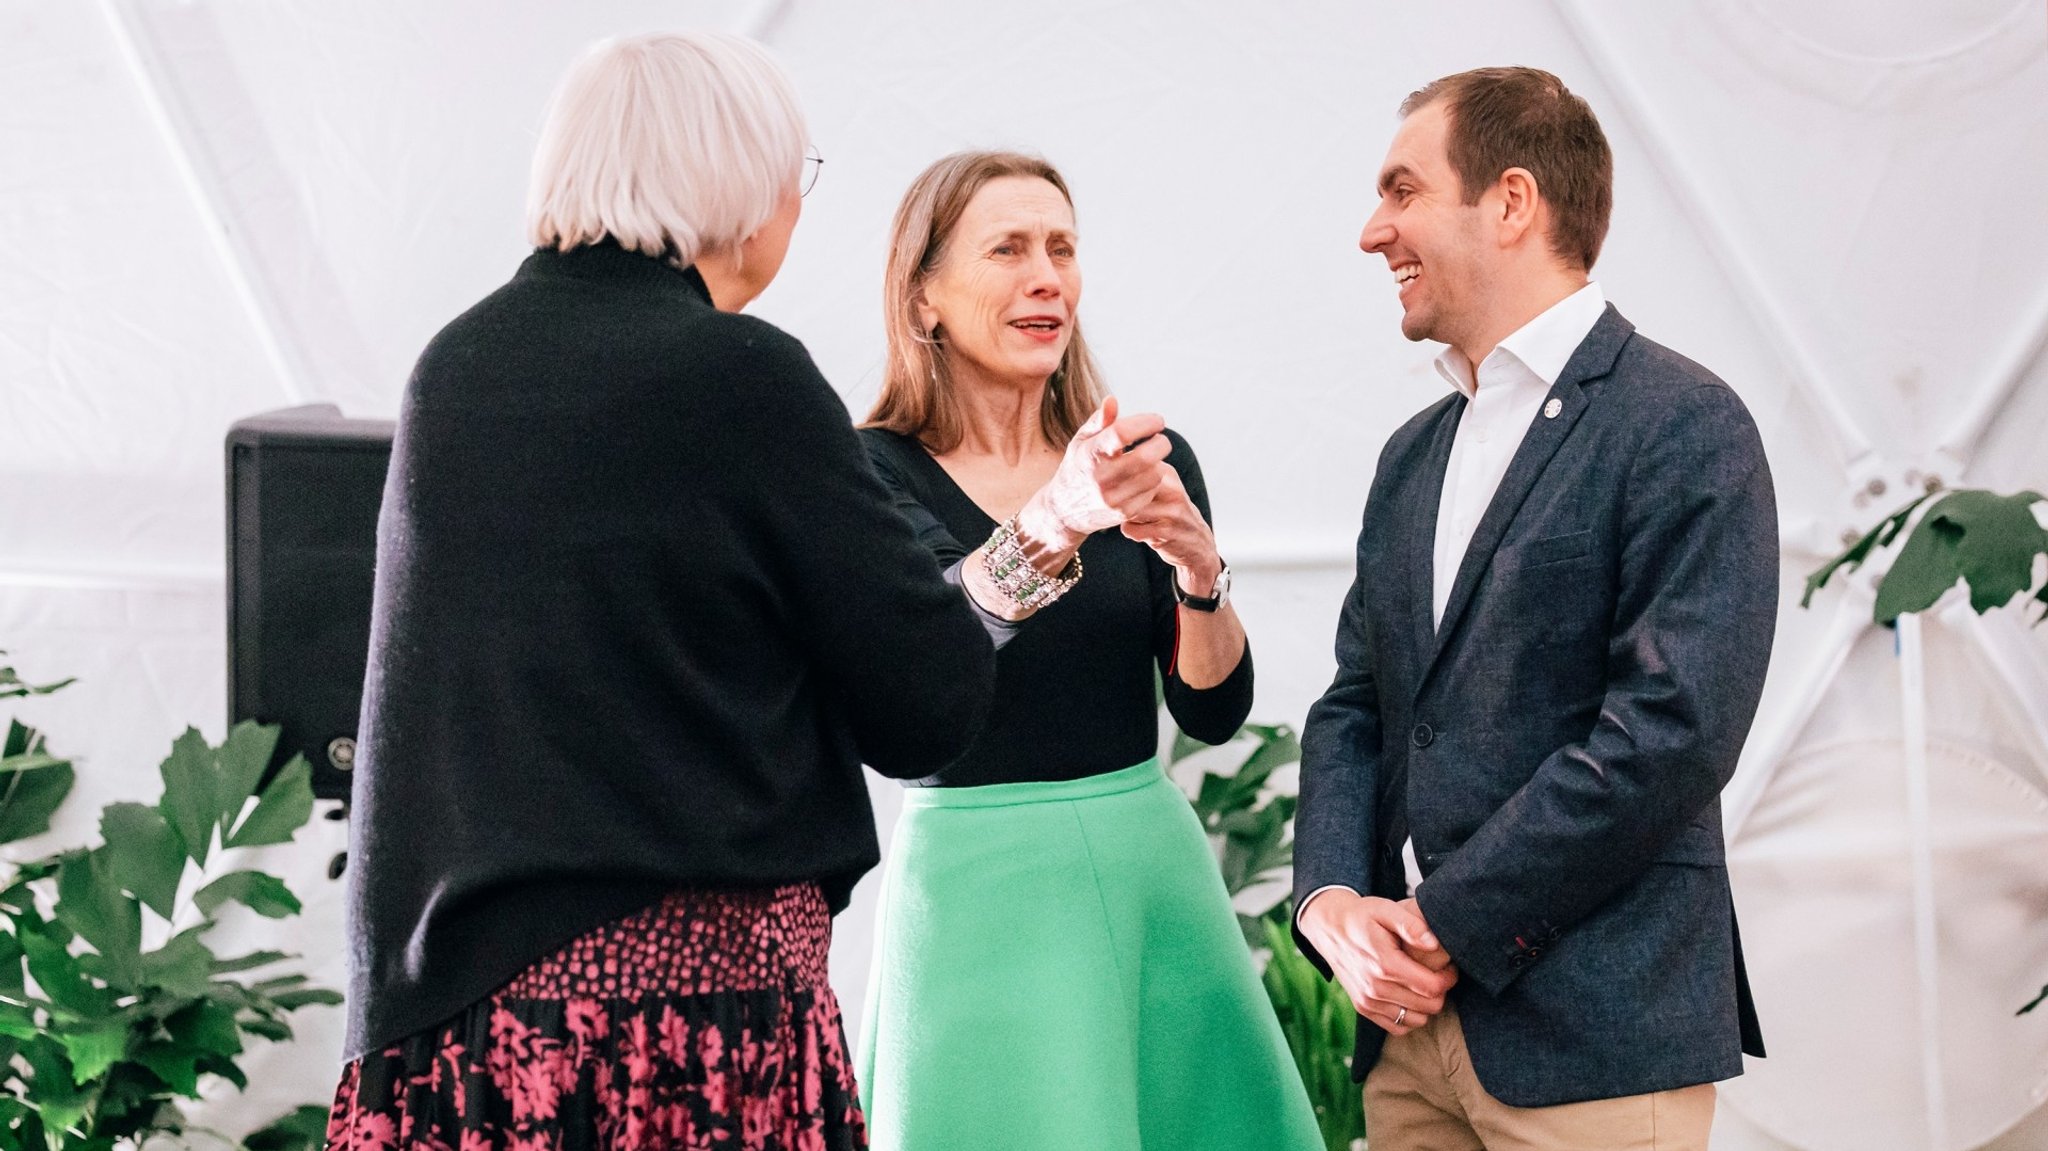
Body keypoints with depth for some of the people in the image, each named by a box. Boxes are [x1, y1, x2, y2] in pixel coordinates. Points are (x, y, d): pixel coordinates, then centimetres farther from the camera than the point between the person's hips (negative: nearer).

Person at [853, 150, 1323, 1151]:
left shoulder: (1148, 463, 7)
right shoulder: (873, 471, -4)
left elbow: (1214, 712, 2)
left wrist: (1197, 566, -18)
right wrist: (1052, 525, -40)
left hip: (1151, 868, 4)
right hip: (975, 881, -4)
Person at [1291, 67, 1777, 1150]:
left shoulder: (1683, 427, -10)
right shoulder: (1413, 456, 16)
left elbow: (1674, 728, -18)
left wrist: (1445, 924, -15)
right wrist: (1332, 897, -4)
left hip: (1593, 1032, -7)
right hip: (1411, 1020, 7)